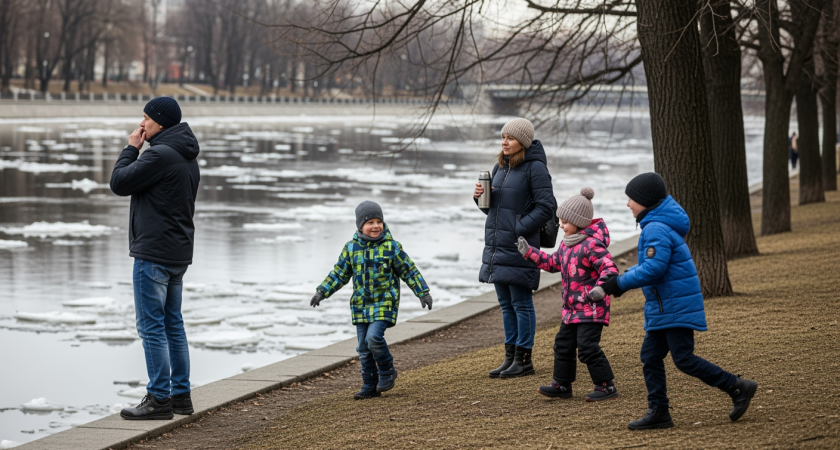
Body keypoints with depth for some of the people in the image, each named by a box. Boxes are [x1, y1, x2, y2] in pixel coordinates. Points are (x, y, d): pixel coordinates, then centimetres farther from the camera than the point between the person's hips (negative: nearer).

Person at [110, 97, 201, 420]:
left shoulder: (160, 155, -18)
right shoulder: (187, 158, 13)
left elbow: (119, 183, -13)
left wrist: (131, 149, -3)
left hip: (154, 253, -10)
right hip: (178, 252, 10)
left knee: (151, 325, -5)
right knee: (172, 323, 14)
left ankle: (159, 398, -4)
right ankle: (180, 394, 17)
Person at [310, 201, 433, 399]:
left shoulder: (391, 247, -4)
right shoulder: (351, 248, 4)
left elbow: (409, 271, 2)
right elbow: (339, 274, 12)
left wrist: (423, 293, -2)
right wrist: (322, 292, 3)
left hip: (384, 303, -4)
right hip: (361, 305, 4)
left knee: (374, 337, -22)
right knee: (363, 348, 5)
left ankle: (387, 371, 2)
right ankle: (370, 386, 16)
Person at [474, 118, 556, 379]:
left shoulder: (535, 168, -10)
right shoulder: (501, 167, 14)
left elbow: (546, 207, -14)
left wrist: (518, 229, -18)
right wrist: (480, 196, -1)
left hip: (519, 247, -8)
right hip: (496, 246, 8)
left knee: (521, 303, -2)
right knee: (506, 304, 12)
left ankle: (524, 360, 4)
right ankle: (510, 357, 19)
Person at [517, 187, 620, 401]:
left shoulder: (591, 245, -21)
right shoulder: (567, 243, 9)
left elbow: (610, 268, -28)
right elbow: (554, 263, 23)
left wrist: (600, 288, -44)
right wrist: (530, 253, 19)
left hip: (592, 309, -10)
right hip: (572, 308, 10)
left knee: (588, 347, -13)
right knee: (563, 345, 15)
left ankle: (607, 386, -5)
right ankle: (562, 385, 26)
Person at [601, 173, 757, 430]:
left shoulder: (657, 229, -19)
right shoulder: (658, 224, 15)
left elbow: (654, 269, -26)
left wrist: (620, 283, -19)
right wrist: (623, 278, 13)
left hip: (676, 307, -11)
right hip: (663, 308, 11)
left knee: (683, 359, -8)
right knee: (650, 356, 9)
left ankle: (738, 388, -1)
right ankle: (658, 412, 10)